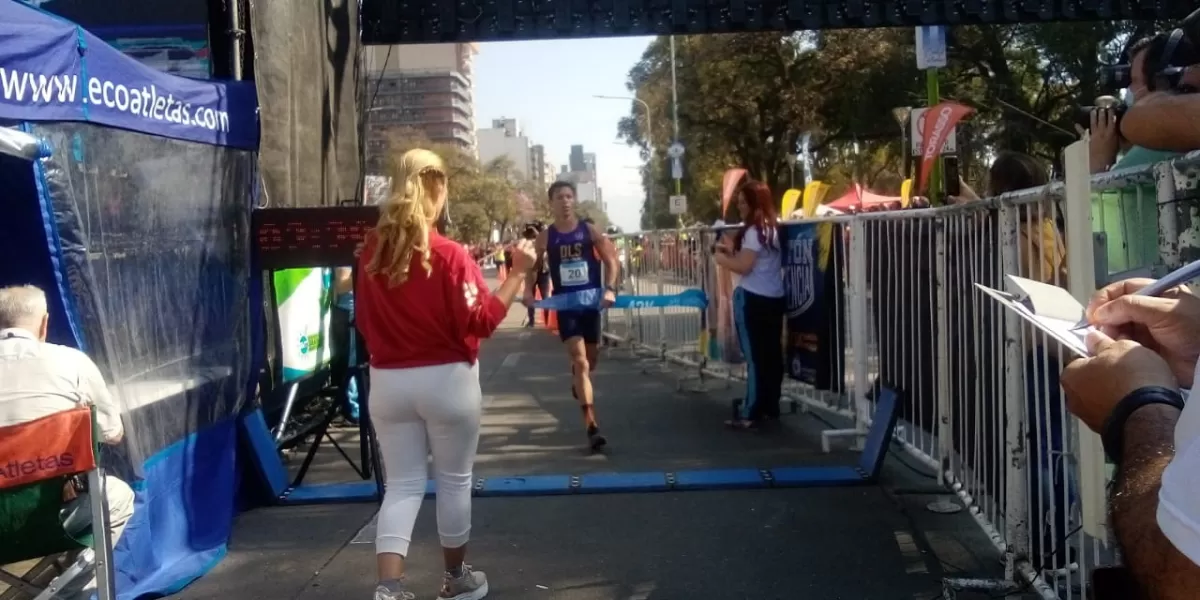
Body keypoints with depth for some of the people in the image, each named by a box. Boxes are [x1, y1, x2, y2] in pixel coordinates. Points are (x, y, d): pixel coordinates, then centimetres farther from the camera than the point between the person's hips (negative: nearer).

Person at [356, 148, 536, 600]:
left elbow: (364, 320, 9)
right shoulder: (449, 255, -15)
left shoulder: (371, 250, 1)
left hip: (388, 382, 4)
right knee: (454, 481, 13)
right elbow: (481, 321, -14)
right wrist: (518, 274, -11)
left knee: (402, 484, 10)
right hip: (447, 381, -4)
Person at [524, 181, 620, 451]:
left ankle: (577, 380, 56)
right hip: (565, 305, -2)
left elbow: (611, 260, -4)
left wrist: (610, 289, -19)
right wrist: (528, 291, -12)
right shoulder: (545, 237, -1)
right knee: (580, 361, -12)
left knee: (591, 359, 17)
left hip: (591, 302, 2)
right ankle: (592, 426, -15)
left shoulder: (590, 231, -2)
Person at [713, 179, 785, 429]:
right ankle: (770, 407, 18)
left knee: (755, 356, -6)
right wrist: (733, 250, 13)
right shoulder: (772, 228, 15)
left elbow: (744, 266, -17)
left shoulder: (753, 231, -13)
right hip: (774, 298, 9)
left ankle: (751, 413, -2)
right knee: (771, 354, 11)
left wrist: (721, 258, -2)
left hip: (754, 299, -9)